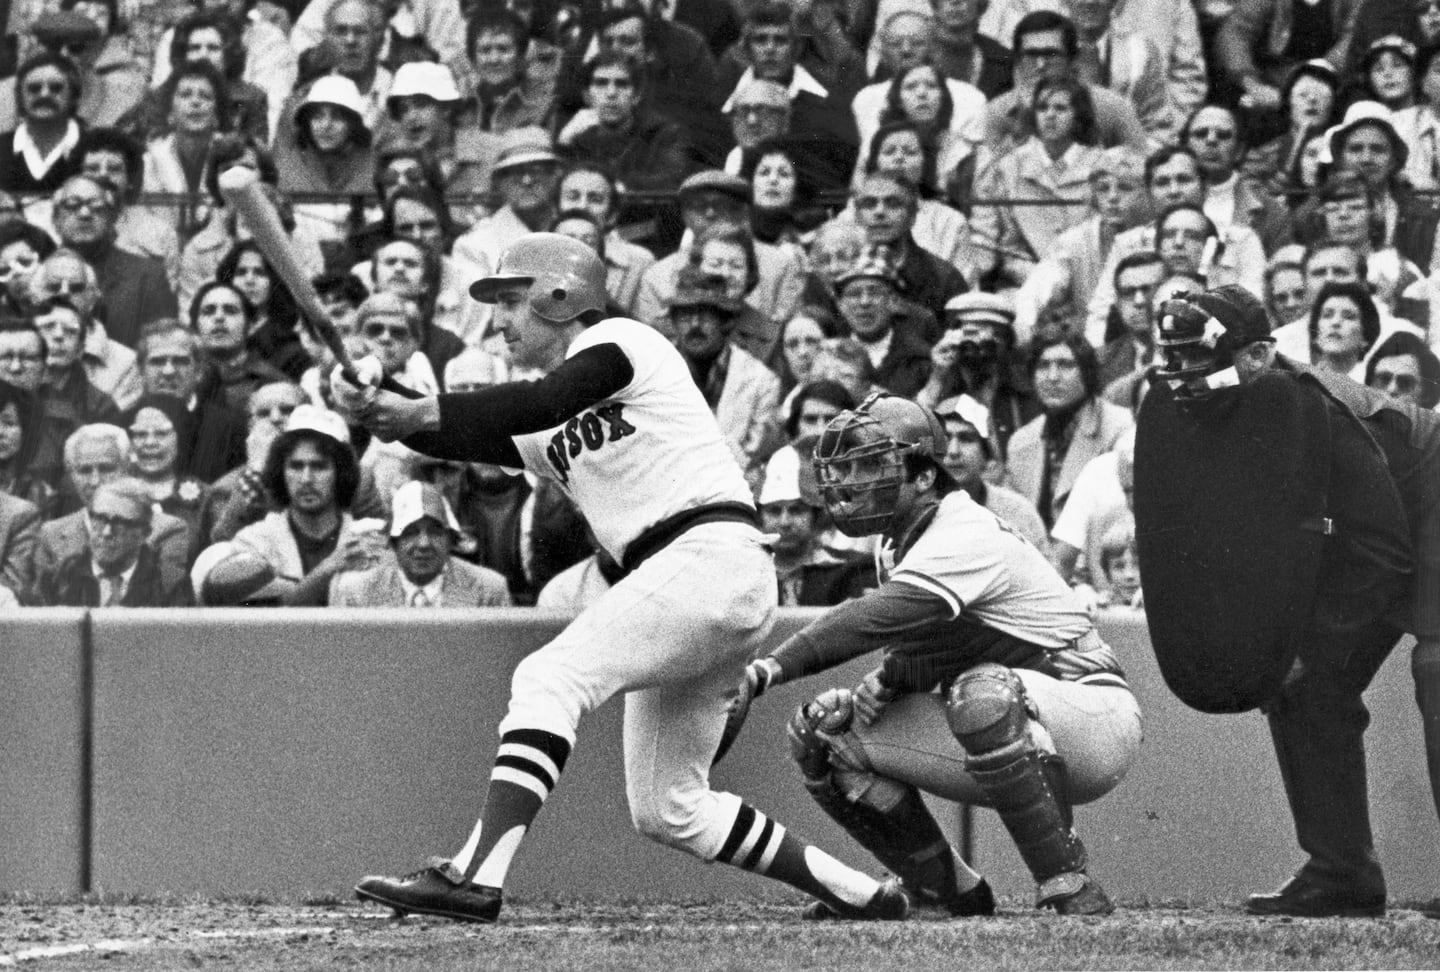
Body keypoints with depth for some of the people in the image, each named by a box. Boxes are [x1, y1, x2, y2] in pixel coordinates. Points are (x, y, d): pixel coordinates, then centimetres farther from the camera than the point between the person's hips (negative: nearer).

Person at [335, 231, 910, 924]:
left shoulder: (616, 343, 1)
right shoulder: (546, 428, 24)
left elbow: (541, 404, -17)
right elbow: (466, 439, 9)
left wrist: (409, 411, -20)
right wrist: (382, 412, -9)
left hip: (710, 551, -10)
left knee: (548, 679, -23)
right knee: (666, 810, 10)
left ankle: (477, 875, -37)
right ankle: (862, 895, 18)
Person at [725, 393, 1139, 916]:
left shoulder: (965, 538, -21)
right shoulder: (898, 547, 9)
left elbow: (872, 620, -35)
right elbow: (926, 651, 11)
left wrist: (768, 669, -43)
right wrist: (885, 681, -12)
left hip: (1098, 723, -9)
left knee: (984, 693, -41)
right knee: (824, 732, -1)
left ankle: (1068, 888, -32)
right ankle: (954, 893, 9)